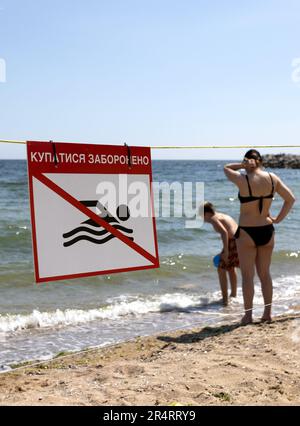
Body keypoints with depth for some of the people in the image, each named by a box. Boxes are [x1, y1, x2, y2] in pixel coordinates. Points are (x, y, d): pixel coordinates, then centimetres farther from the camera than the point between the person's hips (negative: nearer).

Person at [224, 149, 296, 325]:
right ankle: (268, 313, 20)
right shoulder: (272, 178, -2)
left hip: (247, 232, -4)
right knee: (265, 274, 15)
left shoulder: (242, 180, -14)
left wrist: (243, 165, -4)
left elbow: (226, 168, 6)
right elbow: (291, 199, 0)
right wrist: (278, 219, 4)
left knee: (247, 276, 5)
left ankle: (248, 315, 10)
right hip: (267, 231, 4)